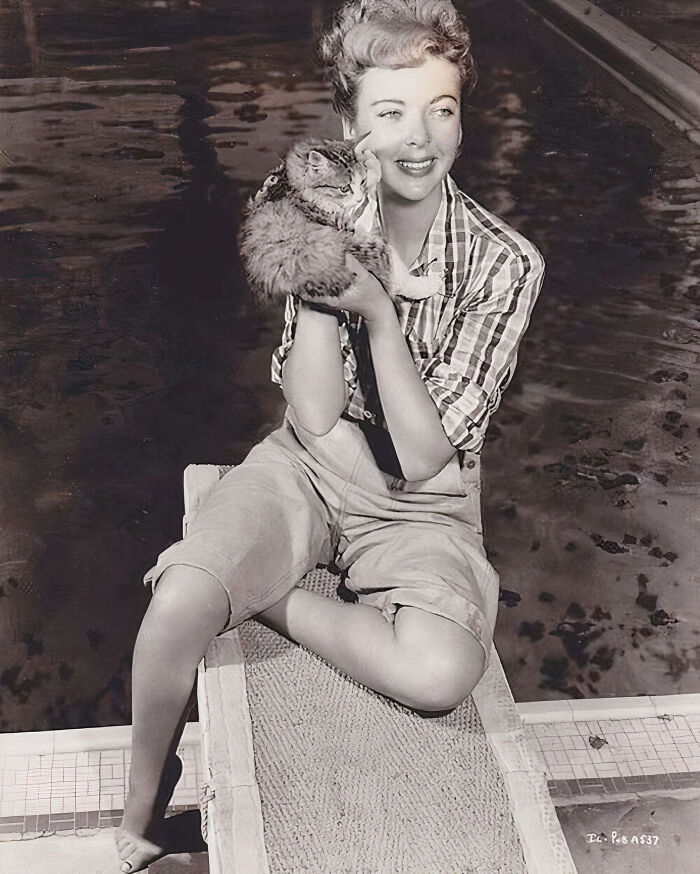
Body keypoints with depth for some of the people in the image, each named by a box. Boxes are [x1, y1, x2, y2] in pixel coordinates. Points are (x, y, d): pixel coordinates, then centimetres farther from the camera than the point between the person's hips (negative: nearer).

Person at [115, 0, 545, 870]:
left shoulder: (505, 264, -16)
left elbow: (421, 457, -18)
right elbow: (313, 416, -13)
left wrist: (377, 311, -28)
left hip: (419, 505, -1)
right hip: (307, 467, 2)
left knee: (441, 671, -32)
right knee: (174, 608, -24)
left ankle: (259, 594, -6)